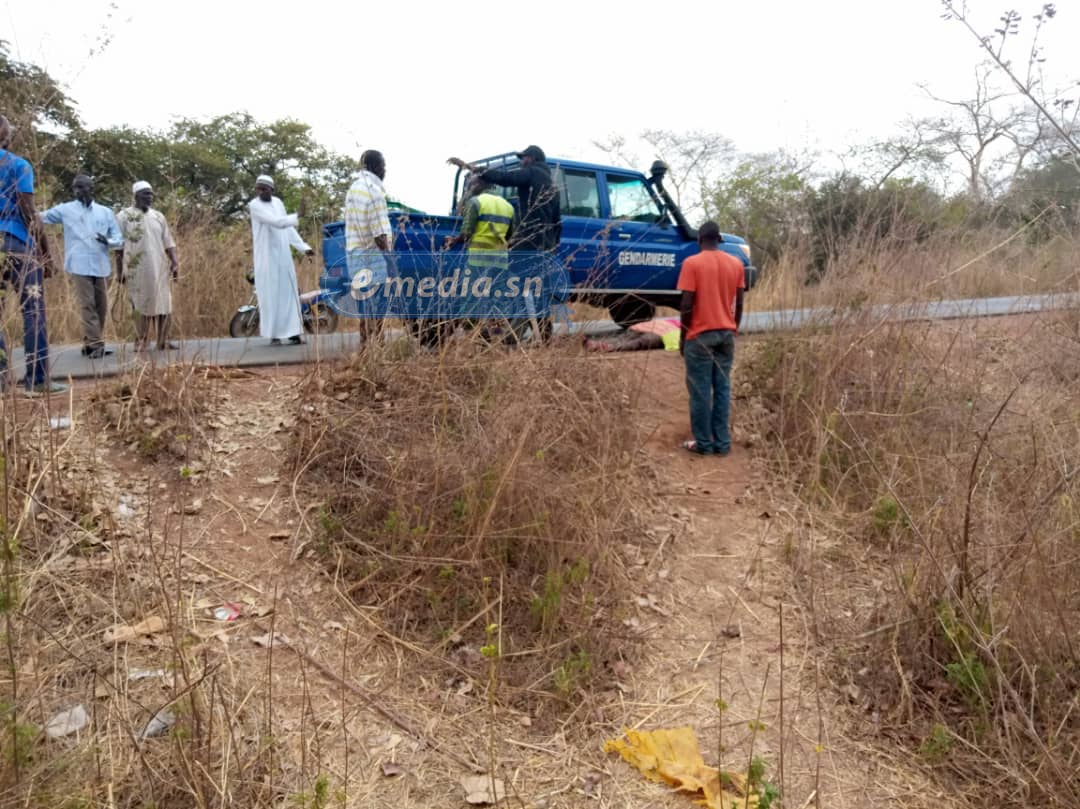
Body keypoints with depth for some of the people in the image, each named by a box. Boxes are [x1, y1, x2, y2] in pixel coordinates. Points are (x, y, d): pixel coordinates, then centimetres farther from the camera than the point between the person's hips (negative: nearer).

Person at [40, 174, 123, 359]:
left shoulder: (105, 212, 12)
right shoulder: (65, 209, 8)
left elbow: (119, 240, 9)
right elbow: (39, 218, 8)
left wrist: (108, 241, -12)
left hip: (101, 267, 3)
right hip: (79, 266, -3)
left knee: (101, 307, 5)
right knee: (87, 306, -7)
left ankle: (90, 344, 16)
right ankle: (96, 345, -7)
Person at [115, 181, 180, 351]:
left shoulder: (158, 216, 13)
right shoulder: (125, 216, -1)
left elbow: (168, 242, 13)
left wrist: (175, 262, 2)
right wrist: (119, 271, -4)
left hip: (159, 269, 4)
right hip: (137, 270, -4)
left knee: (164, 303, 2)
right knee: (141, 305, -1)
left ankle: (163, 341, 10)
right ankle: (140, 343, 7)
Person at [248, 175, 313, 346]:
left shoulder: (278, 202, 12)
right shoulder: (255, 205, -9)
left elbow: (288, 228, 16)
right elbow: (277, 222, -21)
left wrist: (303, 247, 11)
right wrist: (297, 217, -18)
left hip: (283, 254, 6)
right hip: (266, 256, -6)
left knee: (289, 292, 4)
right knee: (271, 294, -4)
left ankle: (292, 332, 7)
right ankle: (273, 334, 2)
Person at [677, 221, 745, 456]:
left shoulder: (692, 263, -8)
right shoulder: (736, 263, 7)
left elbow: (687, 305, -11)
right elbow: (739, 304, 8)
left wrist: (682, 336, -2)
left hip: (700, 335, -5)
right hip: (726, 333, 5)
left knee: (700, 391, 1)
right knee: (723, 388, 8)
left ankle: (704, 443, 5)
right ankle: (722, 442, 11)